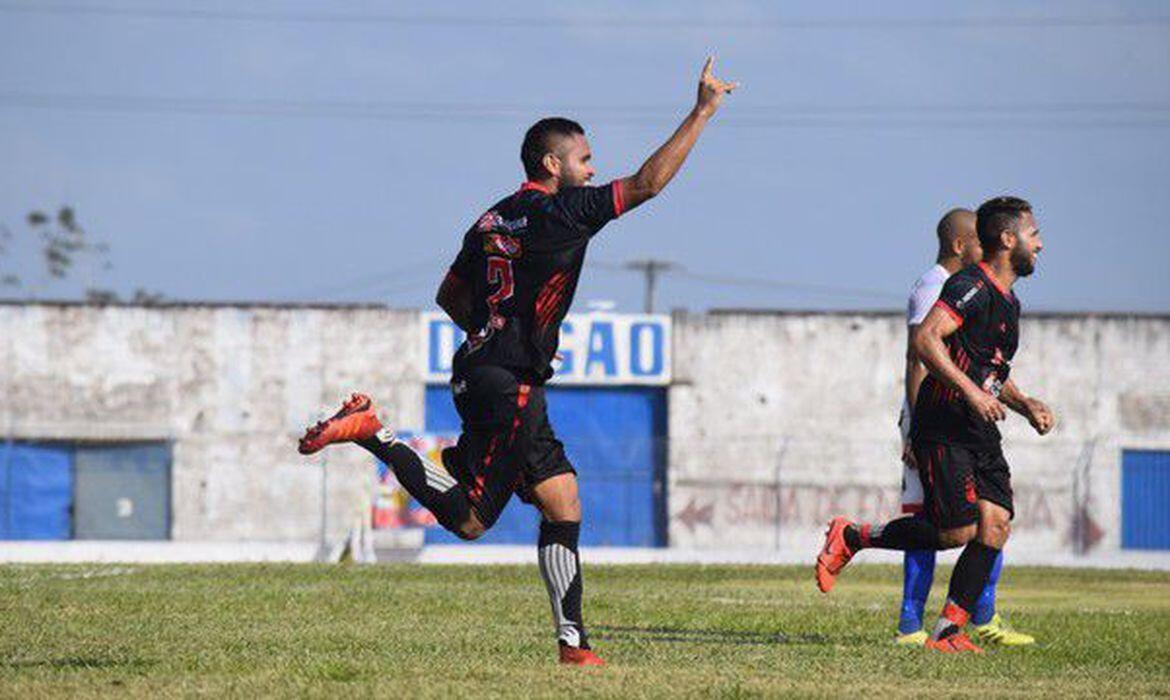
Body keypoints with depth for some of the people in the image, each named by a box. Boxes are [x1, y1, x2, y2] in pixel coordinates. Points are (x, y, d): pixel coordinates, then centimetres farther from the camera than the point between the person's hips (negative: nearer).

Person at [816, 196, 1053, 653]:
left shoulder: (1009, 301, 20)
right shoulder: (971, 286, -12)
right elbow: (925, 339, -24)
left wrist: (1025, 404, 15)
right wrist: (971, 391, -28)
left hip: (981, 433, 9)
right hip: (942, 427, -9)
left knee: (995, 524, -6)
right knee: (956, 532, -12)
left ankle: (948, 631, -4)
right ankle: (851, 538, 7)